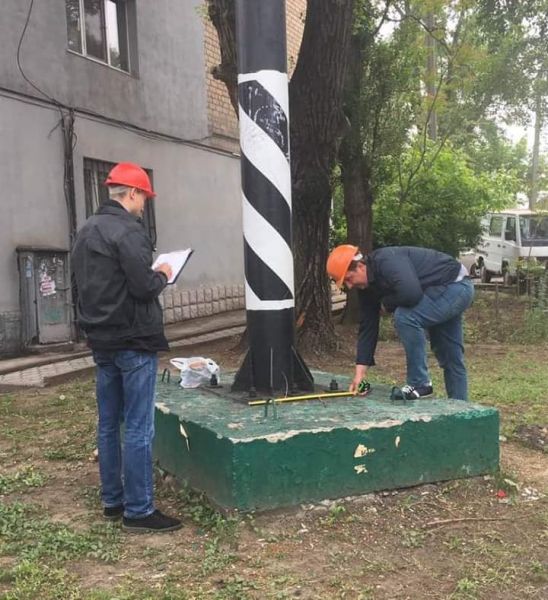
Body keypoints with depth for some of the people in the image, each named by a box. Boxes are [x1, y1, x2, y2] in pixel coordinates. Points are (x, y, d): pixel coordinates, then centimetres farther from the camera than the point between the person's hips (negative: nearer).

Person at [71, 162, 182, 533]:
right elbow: (144, 286, -22)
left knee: (109, 424, 14)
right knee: (139, 428, -3)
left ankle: (112, 501, 23)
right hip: (133, 341, -9)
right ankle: (138, 510, 2)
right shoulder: (128, 230, -16)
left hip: (101, 341, 9)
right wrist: (163, 276, -2)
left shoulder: (86, 232, 13)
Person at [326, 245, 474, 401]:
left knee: (404, 316, -27)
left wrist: (386, 304, -19)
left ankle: (420, 383, -15)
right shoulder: (366, 287, 0)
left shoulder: (387, 260, -28)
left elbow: (411, 293, -42)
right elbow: (367, 326, 1)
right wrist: (360, 371, -3)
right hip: (447, 290, 10)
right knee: (451, 358, 14)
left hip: (456, 286, -10)